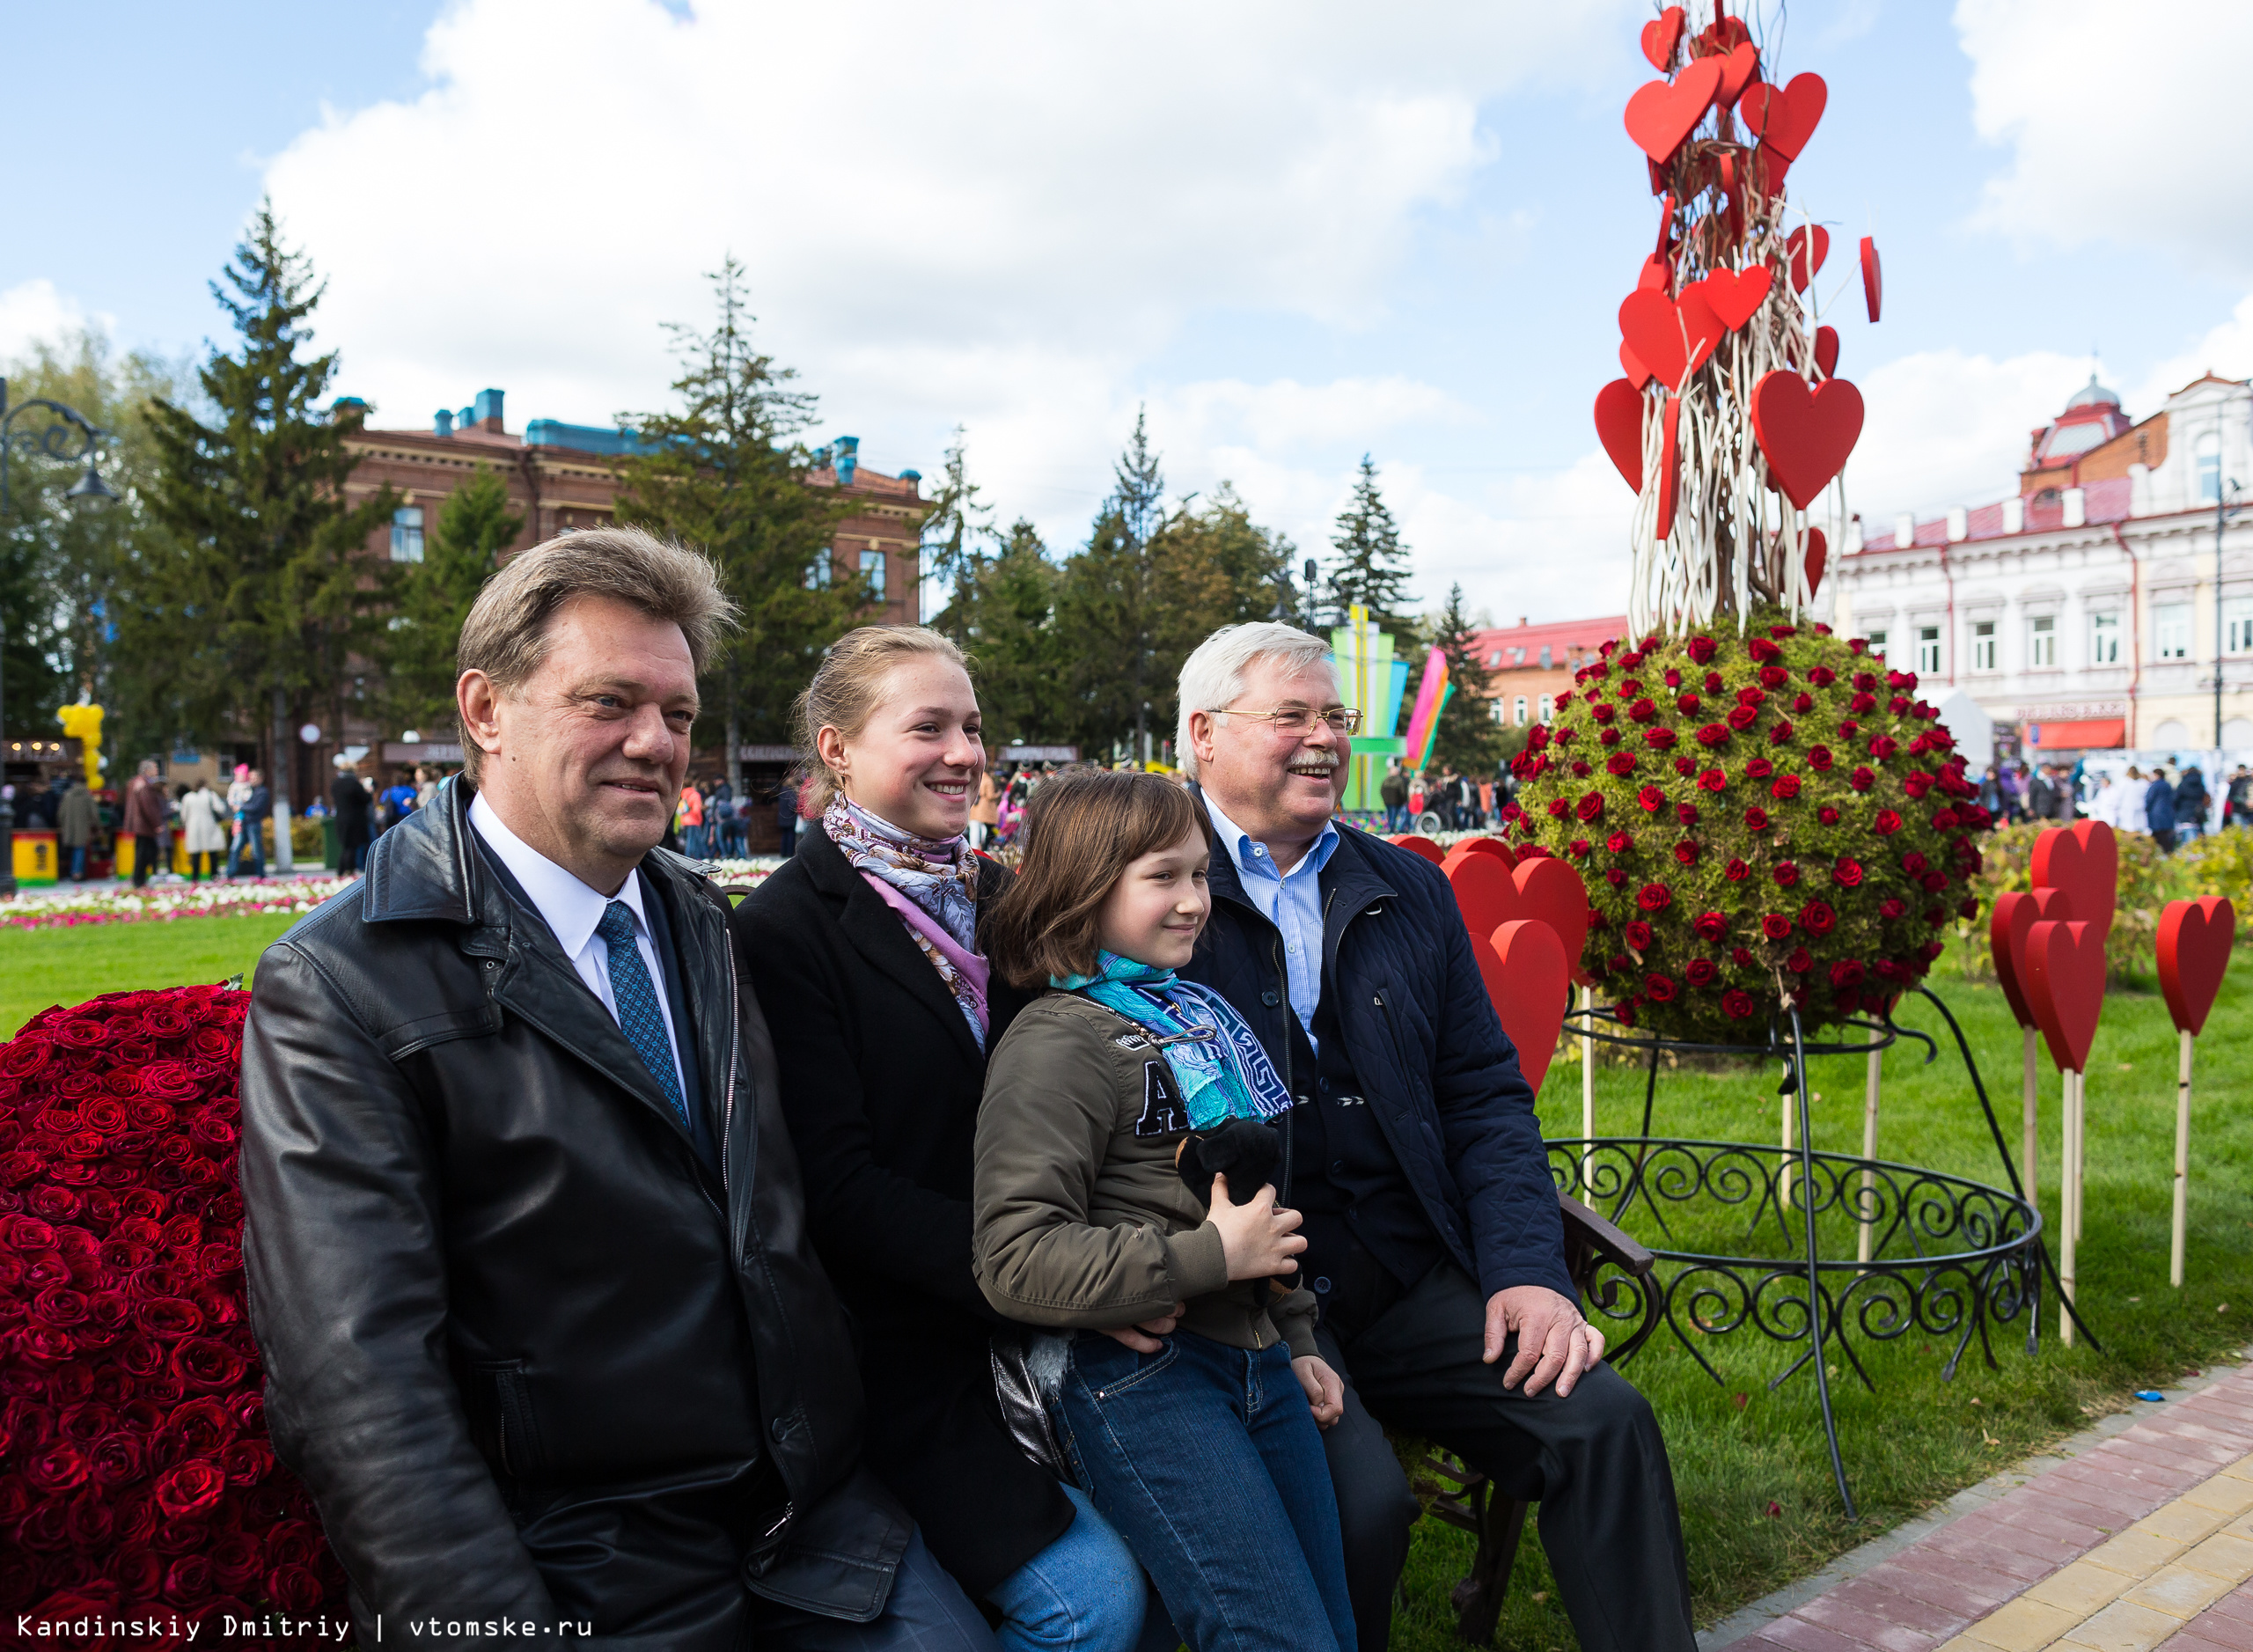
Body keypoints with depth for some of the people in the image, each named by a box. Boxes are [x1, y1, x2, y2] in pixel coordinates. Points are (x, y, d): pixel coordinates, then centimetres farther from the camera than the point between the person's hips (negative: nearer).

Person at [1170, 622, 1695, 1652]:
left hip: (1412, 1277, 5)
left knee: (1605, 1421, -14)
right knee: (1359, 1498, -26)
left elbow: (1485, 1095, 15)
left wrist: (1528, 1270, 0)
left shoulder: (1409, 892, 15)